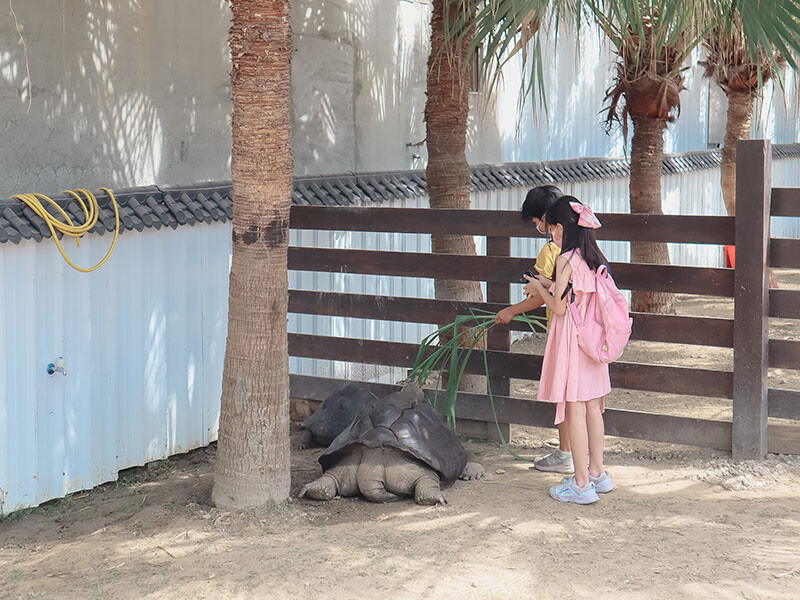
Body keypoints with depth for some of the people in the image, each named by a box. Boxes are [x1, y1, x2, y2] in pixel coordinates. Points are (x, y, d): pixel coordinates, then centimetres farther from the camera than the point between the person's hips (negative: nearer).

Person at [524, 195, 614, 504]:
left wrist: (538, 288, 2)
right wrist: (547, 287, 19)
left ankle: (582, 484, 2)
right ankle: (597, 473, 24)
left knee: (575, 410, -2)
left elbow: (559, 307, -15)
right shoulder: (596, 258, 7)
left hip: (571, 340, -8)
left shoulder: (566, 260, -17)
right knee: (593, 407, 15)